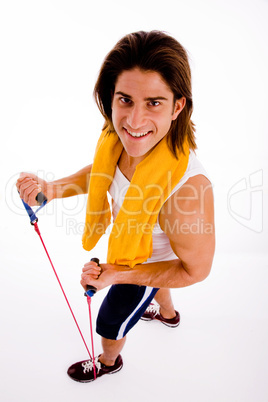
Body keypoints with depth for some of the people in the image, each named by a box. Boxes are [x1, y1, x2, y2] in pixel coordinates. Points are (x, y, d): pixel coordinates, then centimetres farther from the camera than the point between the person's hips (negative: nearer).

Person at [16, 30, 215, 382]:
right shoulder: (121, 138, -25)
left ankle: (108, 362, 61)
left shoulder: (186, 186, -45)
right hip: (130, 243, 6)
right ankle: (168, 314, 75)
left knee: (111, 321, 22)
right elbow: (101, 172, -1)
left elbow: (195, 269, -29)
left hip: (145, 265, -6)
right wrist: (52, 189, -18)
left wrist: (117, 274, -30)